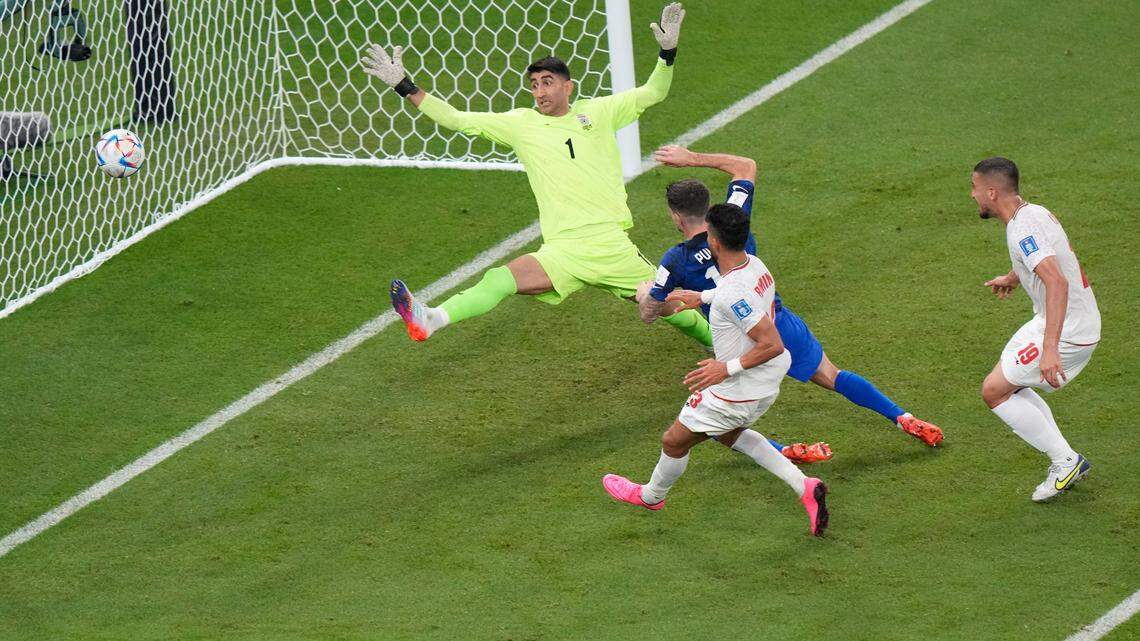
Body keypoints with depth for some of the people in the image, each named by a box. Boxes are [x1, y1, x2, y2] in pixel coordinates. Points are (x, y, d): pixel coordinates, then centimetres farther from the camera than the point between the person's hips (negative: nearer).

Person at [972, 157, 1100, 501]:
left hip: (1066, 331, -10)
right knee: (1010, 386, 21)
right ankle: (1065, 463, 21)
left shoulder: (1023, 229, -24)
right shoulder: (1035, 213, 8)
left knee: (995, 391, -4)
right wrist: (1014, 278, 43)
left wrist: (1050, 348, -43)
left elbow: (1058, 282, -37)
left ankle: (1065, 461, 2)